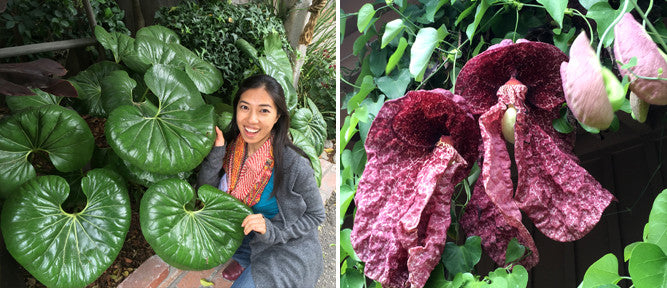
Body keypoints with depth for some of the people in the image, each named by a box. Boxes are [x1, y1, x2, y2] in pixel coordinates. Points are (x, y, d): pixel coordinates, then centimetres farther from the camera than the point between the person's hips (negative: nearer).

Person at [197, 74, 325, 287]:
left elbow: (316, 215, -14)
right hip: (248, 238, 6)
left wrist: (272, 230, -27)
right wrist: (216, 151, -23)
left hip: (290, 247, -6)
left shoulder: (295, 166, -28)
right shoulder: (233, 146, -12)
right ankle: (247, 260, 16)